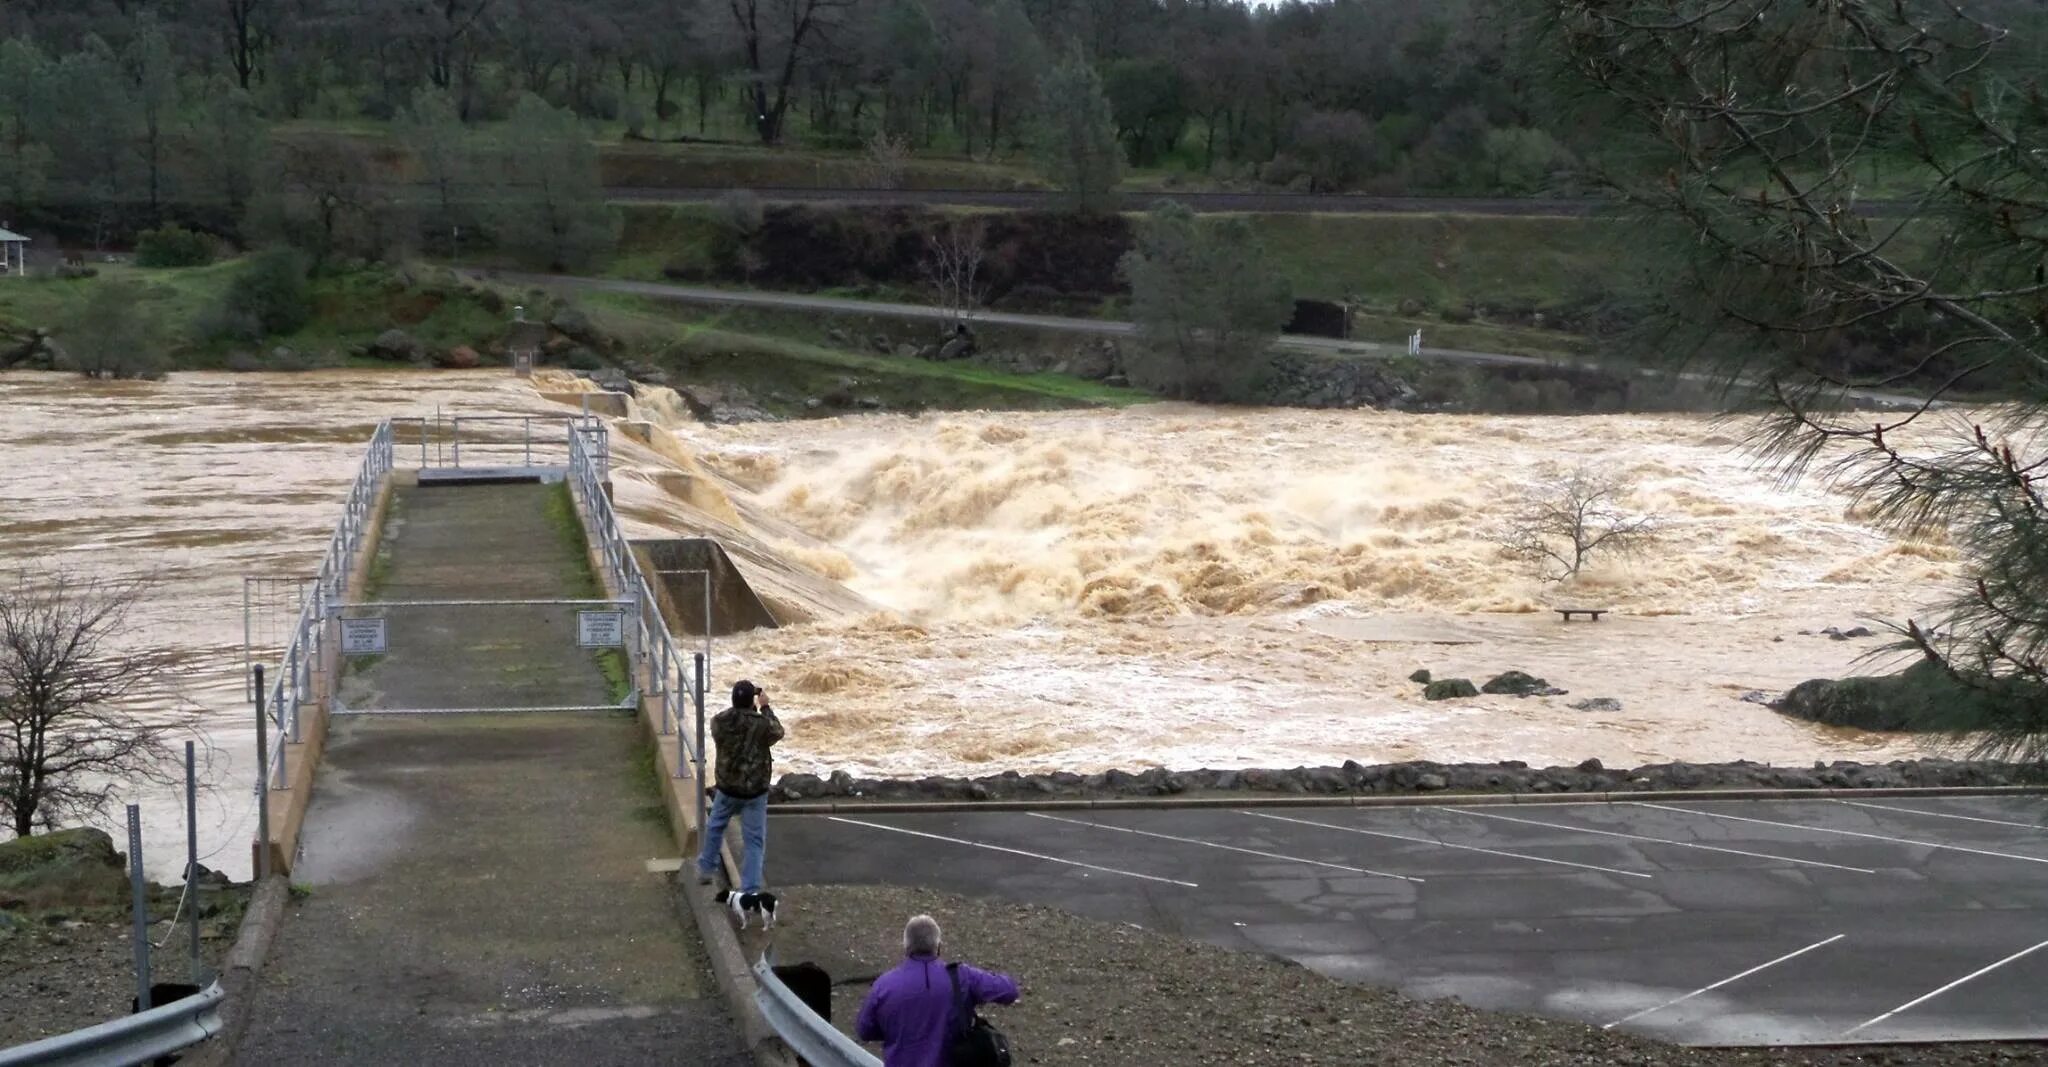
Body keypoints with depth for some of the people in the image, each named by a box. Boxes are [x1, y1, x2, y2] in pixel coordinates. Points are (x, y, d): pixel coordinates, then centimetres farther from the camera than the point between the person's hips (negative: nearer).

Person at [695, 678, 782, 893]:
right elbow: (778, 732, 3)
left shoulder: (719, 721, -13)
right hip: (755, 790, -2)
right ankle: (750, 890, 0)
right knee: (754, 841, 4)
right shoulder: (762, 723, -19)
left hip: (727, 788, 2)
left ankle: (706, 868, 42)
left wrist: (749, 707, 10)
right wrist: (765, 707, 11)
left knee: (714, 826, 28)